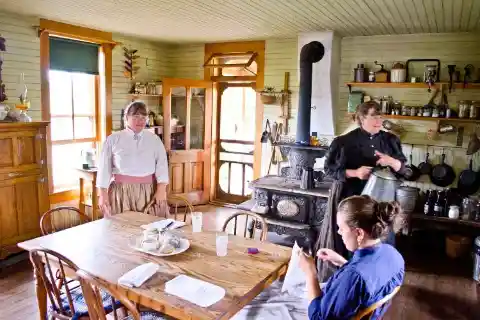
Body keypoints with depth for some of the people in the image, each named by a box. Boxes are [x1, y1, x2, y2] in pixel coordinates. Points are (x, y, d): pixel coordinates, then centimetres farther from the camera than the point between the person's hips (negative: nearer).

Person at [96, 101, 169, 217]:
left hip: (149, 191, 1)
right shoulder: (113, 139, 3)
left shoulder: (154, 139, 6)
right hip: (121, 191, -1)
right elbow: (105, 168, 3)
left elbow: (162, 165, -1)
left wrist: (161, 190, -13)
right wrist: (103, 194, -2)